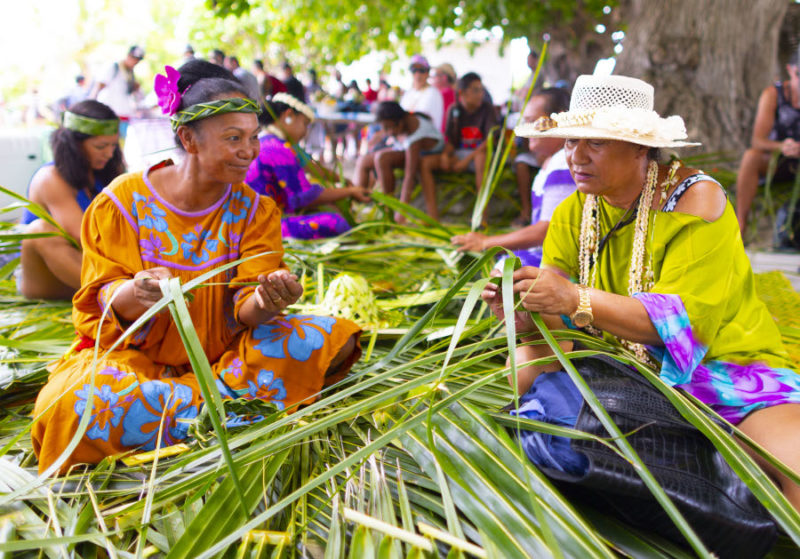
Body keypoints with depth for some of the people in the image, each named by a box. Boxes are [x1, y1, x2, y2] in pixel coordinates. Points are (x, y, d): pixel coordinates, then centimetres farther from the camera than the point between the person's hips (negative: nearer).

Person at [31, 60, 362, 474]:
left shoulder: (255, 211, 0)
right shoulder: (124, 202, -7)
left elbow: (242, 312, -10)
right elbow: (103, 299, -9)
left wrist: (265, 303, -35)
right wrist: (131, 294, -35)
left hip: (222, 352, 3)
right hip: (133, 352, -2)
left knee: (331, 337, -19)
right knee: (77, 405, -35)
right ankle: (227, 403, -19)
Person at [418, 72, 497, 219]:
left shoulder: (487, 108, -7)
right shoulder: (454, 109, 5)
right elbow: (451, 141, 9)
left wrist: (467, 159, -26)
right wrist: (445, 154, -15)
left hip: (480, 153, -4)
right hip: (459, 155, 4)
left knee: (481, 157, -42)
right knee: (425, 163, -17)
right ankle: (432, 215, -19)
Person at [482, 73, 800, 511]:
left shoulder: (694, 199, -16)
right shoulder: (573, 216, 1)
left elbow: (686, 320, -26)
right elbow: (559, 321, -5)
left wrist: (577, 300, -37)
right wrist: (526, 317, -30)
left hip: (723, 366, -5)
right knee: (526, 369, -11)